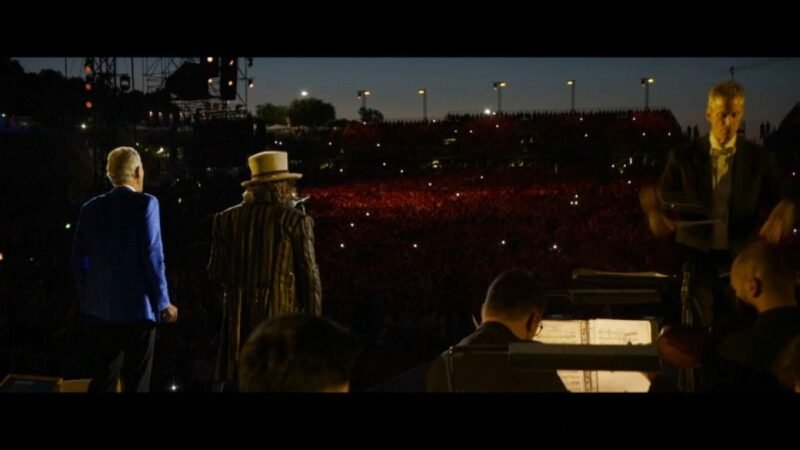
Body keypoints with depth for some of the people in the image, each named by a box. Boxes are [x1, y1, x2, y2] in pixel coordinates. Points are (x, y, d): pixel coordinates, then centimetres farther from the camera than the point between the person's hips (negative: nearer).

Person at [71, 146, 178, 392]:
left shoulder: (91, 208, 6)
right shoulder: (145, 203, -8)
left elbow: (79, 260, 8)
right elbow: (152, 257, -12)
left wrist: (86, 301, 18)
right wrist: (163, 302, -4)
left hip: (99, 309, 5)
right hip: (137, 307, -5)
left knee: (102, 380, 12)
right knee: (136, 380, 4)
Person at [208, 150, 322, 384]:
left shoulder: (226, 219, 5)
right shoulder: (296, 220, -3)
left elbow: (216, 272, 7)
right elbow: (309, 274, -3)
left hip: (240, 315, 3)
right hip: (281, 312, -3)